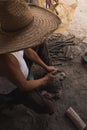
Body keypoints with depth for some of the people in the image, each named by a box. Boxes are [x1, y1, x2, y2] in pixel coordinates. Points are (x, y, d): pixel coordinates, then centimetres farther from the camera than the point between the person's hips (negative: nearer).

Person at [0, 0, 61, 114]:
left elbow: (29, 52, 2)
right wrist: (45, 80, -12)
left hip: (23, 75, 7)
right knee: (48, 108, 1)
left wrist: (46, 67, 5)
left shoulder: (15, 39, -22)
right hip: (16, 88, -6)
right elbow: (24, 86, -28)